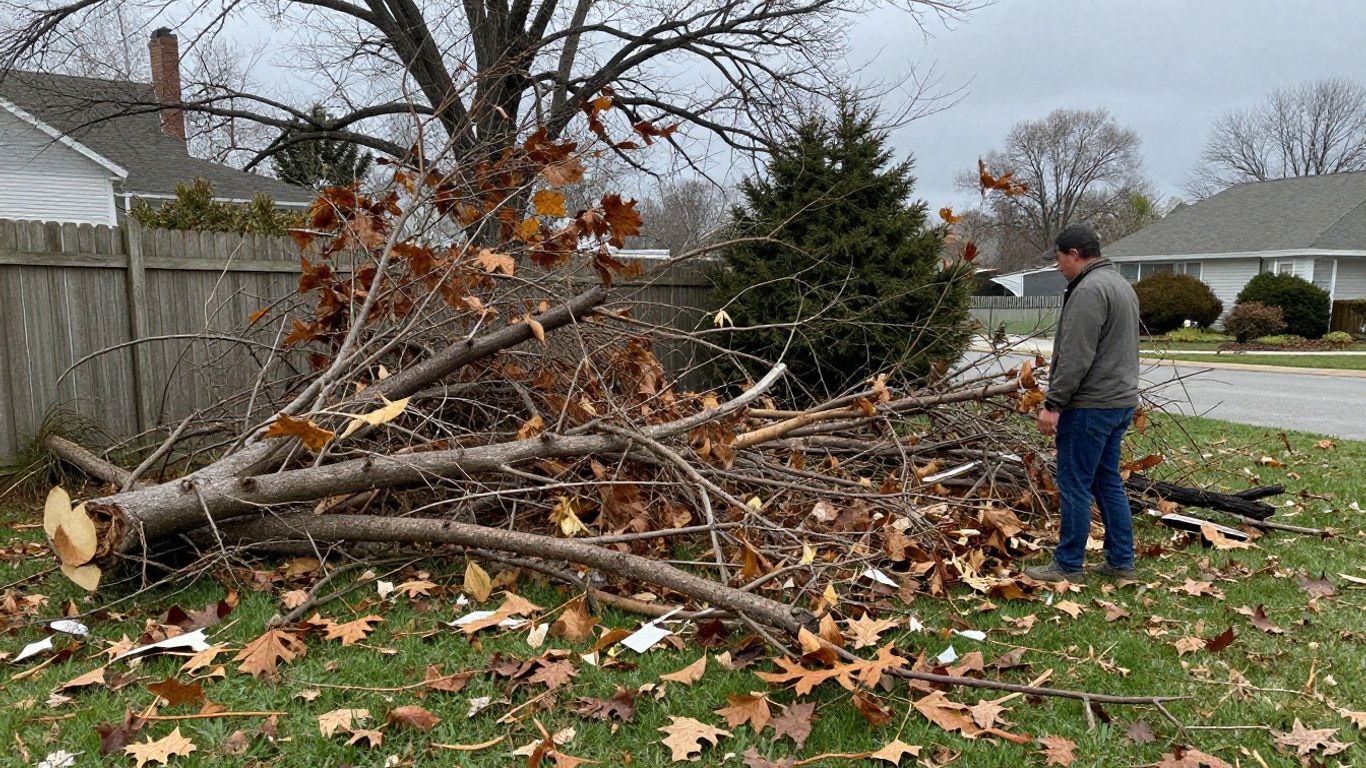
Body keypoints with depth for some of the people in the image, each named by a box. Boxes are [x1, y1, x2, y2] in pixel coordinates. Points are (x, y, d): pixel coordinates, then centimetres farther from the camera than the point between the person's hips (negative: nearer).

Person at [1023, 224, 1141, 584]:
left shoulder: (1089, 290, -17)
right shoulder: (1120, 283, 17)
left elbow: (1075, 358, -22)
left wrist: (1053, 403, -18)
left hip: (1091, 405, -10)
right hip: (1121, 400, 10)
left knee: (1074, 485, -2)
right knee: (1108, 482, 16)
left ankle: (1068, 565, 6)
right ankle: (1121, 562, 21)